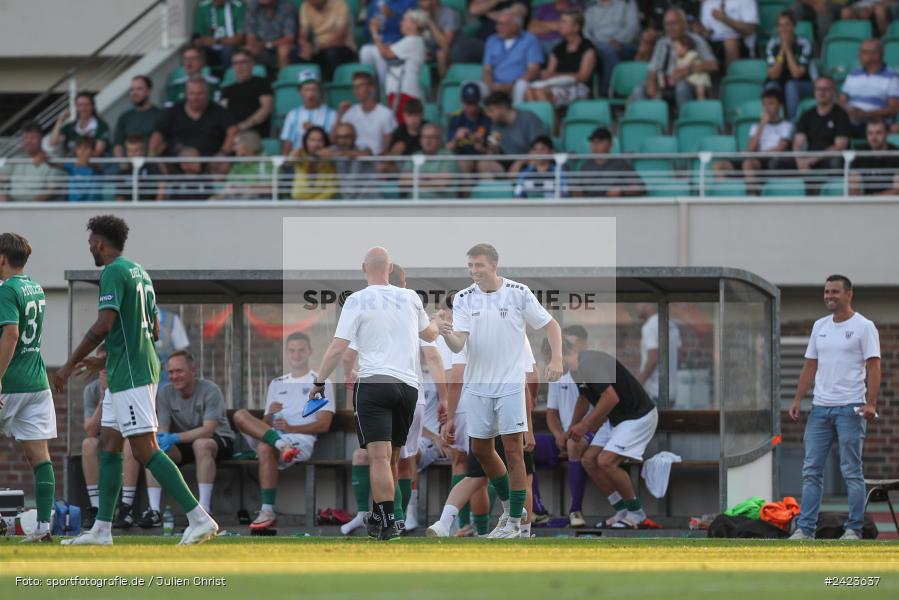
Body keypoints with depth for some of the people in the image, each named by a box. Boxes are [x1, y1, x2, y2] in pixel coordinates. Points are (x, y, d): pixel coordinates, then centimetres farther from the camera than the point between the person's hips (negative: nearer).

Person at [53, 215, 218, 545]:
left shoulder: (113, 273, -12)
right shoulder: (139, 271, 17)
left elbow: (104, 325, -21)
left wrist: (70, 365, -14)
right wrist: (107, 360, 28)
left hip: (129, 375, -10)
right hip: (142, 367, 10)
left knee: (145, 450, -12)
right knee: (108, 445, 11)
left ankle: (199, 518, -16)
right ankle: (101, 530, 12)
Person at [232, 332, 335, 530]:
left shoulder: (321, 383, 12)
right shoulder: (277, 384, 28)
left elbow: (323, 425, 1)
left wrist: (291, 428, -13)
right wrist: (269, 414, -4)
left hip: (302, 439, -5)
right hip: (272, 434, 5)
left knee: (266, 448, -38)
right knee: (240, 415, -22)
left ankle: (268, 512, -40)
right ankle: (281, 445, -40)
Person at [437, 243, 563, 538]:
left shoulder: (518, 293, -6)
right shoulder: (463, 299, 1)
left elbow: (551, 325, 1)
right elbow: (458, 345, -9)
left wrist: (557, 359, -13)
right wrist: (447, 335, -32)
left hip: (510, 383, -4)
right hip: (477, 385, 4)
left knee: (513, 450, -6)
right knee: (480, 449, 9)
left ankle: (515, 522, -1)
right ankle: (508, 506, 31)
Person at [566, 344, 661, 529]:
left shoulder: (590, 363, -23)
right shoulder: (578, 367, 10)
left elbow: (611, 397, -29)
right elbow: (584, 397, 29)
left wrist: (585, 425, -20)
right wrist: (573, 428, 42)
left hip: (638, 416, -10)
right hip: (617, 418, 10)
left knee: (606, 462, -21)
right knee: (589, 460, 5)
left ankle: (638, 517, -7)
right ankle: (623, 513, 9)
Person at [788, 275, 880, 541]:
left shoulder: (863, 327, -5)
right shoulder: (820, 326, 14)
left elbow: (873, 366, -11)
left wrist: (870, 403, -21)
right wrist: (797, 400, 10)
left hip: (850, 409, -6)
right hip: (820, 408, 6)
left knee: (851, 471, -3)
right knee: (811, 470, 3)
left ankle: (854, 529, 2)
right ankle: (805, 529, 5)